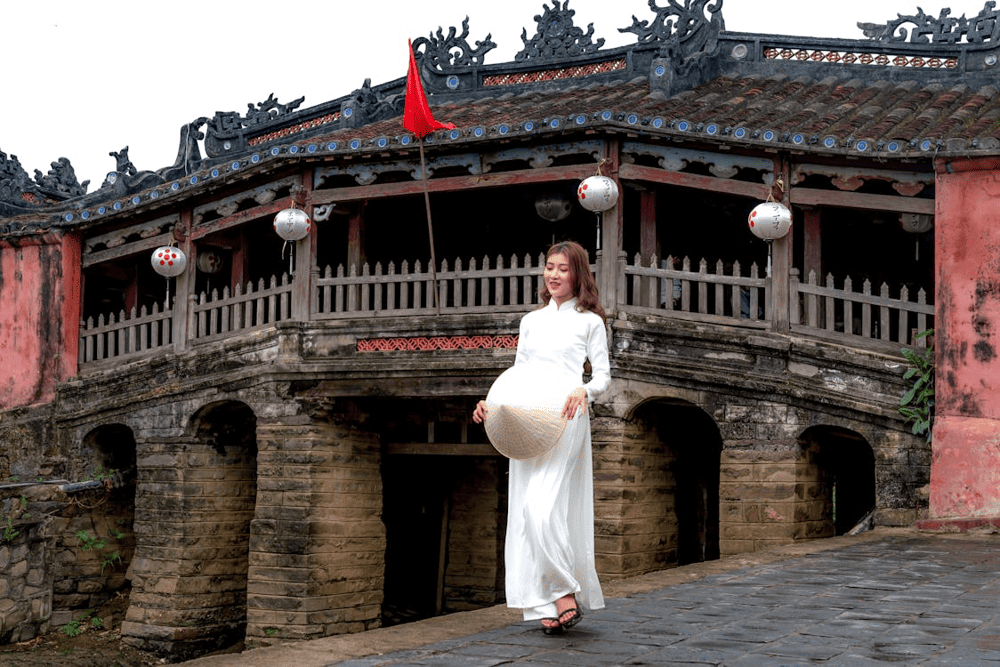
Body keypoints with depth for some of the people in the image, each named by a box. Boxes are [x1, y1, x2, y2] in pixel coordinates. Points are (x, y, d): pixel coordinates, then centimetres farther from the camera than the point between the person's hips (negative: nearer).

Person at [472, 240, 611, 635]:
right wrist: (491, 404, 5)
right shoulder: (531, 321, 21)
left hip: (564, 420, -5)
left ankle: (566, 592, -10)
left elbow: (603, 375, 5)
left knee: (543, 505, -20)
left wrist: (585, 391, -16)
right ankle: (548, 605, 2)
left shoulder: (589, 321, 10)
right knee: (528, 509, -3)